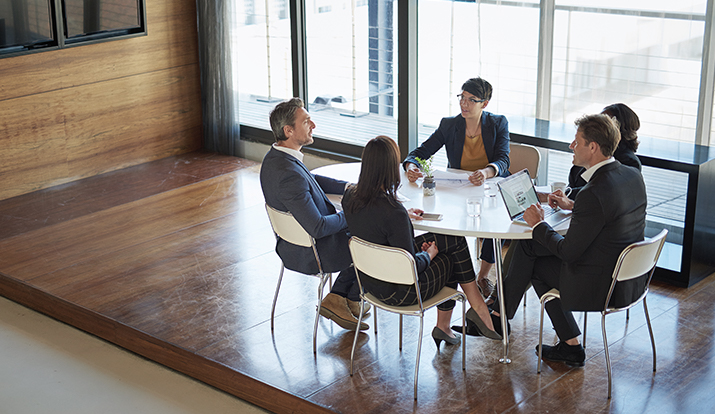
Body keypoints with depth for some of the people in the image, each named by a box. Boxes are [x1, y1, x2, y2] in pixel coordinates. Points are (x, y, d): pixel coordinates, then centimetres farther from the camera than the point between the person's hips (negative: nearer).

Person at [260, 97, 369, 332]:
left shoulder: (274, 158, -3)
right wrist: (349, 215, -15)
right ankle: (350, 299, 27)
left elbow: (312, 180, 14)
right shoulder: (289, 174, -34)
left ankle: (338, 297, 20)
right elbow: (317, 227, -32)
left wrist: (348, 187, 3)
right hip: (311, 255, -9)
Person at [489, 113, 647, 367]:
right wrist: (573, 206, 16)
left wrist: (538, 224, -5)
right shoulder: (633, 176, 0)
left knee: (533, 261, 9)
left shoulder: (593, 194, -27)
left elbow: (569, 253, -19)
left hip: (602, 287, -8)